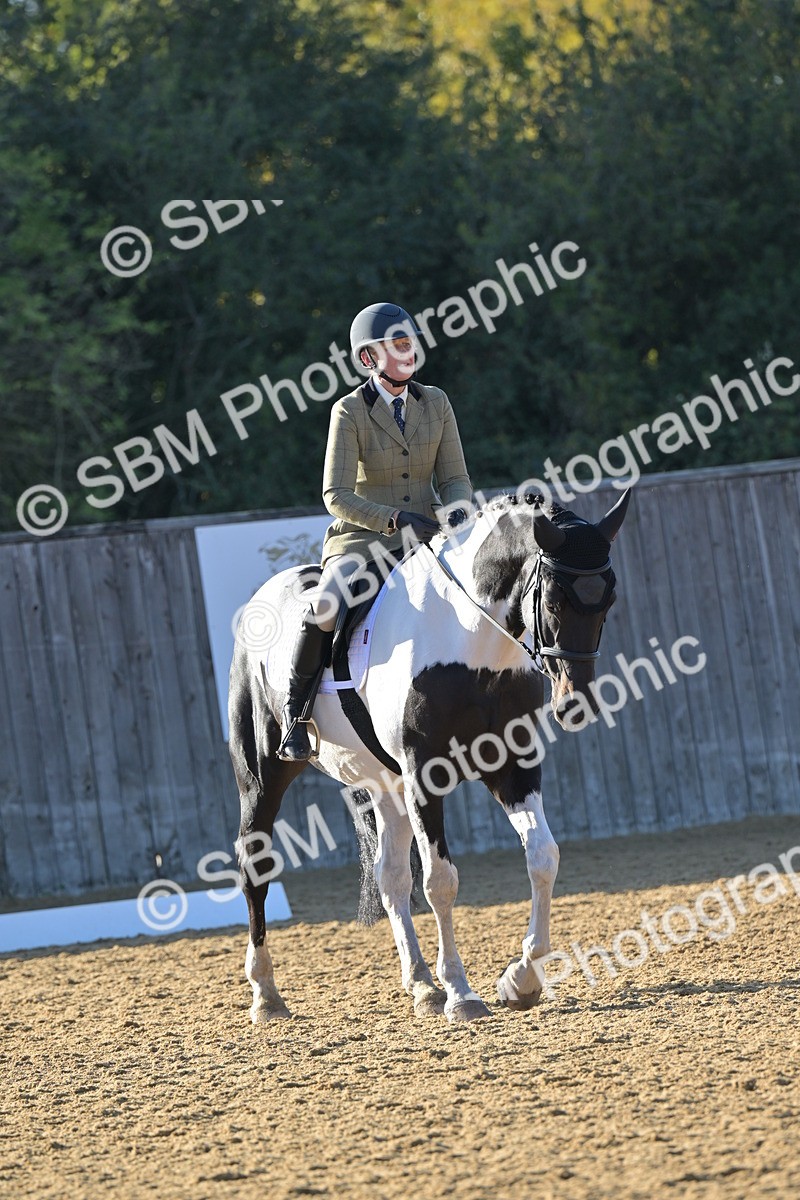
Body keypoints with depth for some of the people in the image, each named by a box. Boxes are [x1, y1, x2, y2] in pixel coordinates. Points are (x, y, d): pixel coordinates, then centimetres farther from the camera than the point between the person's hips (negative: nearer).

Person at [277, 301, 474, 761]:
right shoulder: (349, 411, -7)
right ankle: (294, 710, -12)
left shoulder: (436, 403, 6)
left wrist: (455, 515, -15)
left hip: (426, 535, 4)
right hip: (363, 536, -4)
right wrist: (396, 519, -25)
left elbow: (455, 479, 8)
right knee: (325, 608, -30)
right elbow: (336, 496, -12)